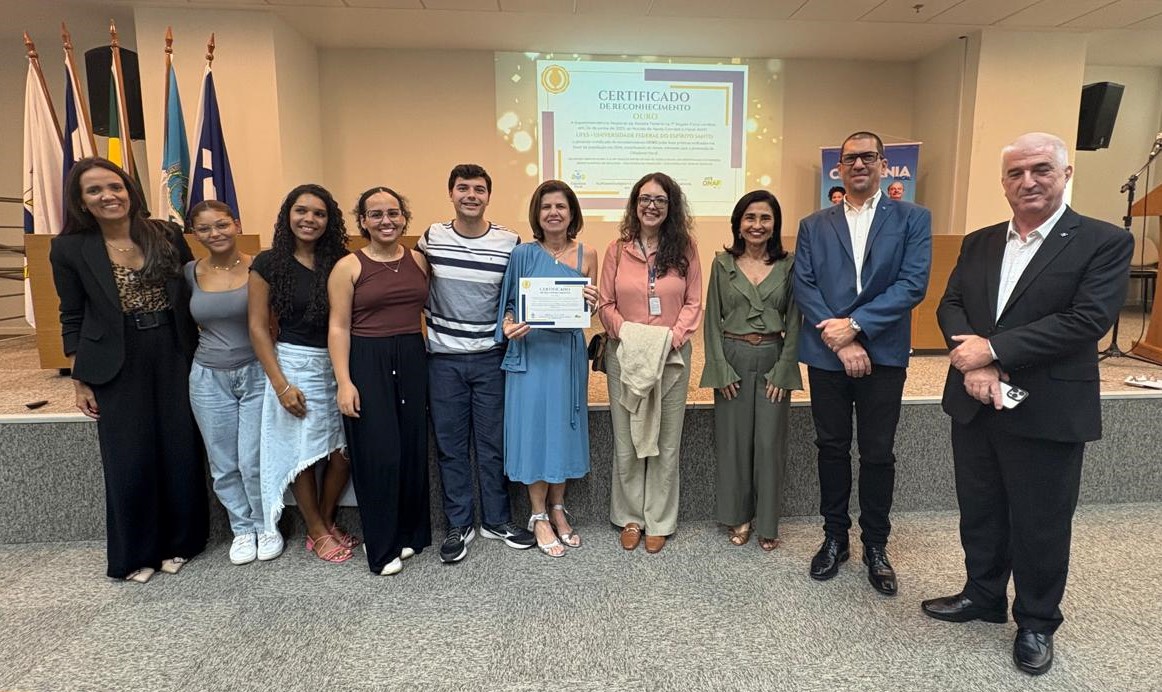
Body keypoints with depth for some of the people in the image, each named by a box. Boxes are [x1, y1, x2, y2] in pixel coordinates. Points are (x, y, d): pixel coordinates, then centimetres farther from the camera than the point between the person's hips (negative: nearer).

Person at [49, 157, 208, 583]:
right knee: (130, 461, 5)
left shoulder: (167, 236, 0)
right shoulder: (70, 248, -2)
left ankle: (179, 540, 26)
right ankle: (136, 552, 24)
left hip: (173, 358, 1)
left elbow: (192, 294, 6)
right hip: (118, 367, -1)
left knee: (181, 452, 7)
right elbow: (72, 319, 2)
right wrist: (80, 381, 1)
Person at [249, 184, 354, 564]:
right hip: (295, 364, -2)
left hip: (340, 364, 3)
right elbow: (258, 327, -3)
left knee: (344, 451, 6)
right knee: (303, 452, 6)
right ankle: (318, 532, 26)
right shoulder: (269, 263, -3)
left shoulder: (341, 261, 2)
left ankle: (326, 521, 29)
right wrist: (280, 384, -9)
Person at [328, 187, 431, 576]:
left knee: (413, 449, 9)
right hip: (367, 362, -3)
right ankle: (382, 548, 16)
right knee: (378, 453, 0)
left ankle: (410, 532, 28)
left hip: (413, 360, 4)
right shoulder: (348, 267, -3)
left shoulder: (418, 261, 7)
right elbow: (339, 327, -5)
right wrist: (344, 382, -12)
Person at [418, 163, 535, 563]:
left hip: (491, 357, -1)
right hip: (443, 358, 1)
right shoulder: (431, 238, -1)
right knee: (450, 444, 9)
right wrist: (434, 320, 4)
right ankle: (459, 525, 24)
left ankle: (496, 519, 27)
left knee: (493, 441, 9)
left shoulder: (509, 243, -5)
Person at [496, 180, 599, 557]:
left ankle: (558, 509, 28)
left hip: (569, 352, 3)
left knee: (563, 425, 11)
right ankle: (539, 516, 19)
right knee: (534, 425, 2)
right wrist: (509, 326, -18)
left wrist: (591, 303, -13)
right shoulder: (522, 254, -2)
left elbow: (590, 311, 9)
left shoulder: (586, 255, 4)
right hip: (530, 351, -2)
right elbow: (508, 303, 2)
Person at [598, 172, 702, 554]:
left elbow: (694, 303, 1)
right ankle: (630, 517, 27)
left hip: (671, 356, 0)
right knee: (626, 442, 8)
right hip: (625, 355, 0)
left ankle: (659, 521, 25)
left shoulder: (685, 248, 2)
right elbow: (605, 304, 2)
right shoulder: (617, 249, 2)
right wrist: (625, 331, -14)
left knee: (666, 443, 9)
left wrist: (673, 336, -13)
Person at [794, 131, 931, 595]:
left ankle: (876, 546, 24)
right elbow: (803, 287, -2)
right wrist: (840, 341, -13)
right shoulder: (813, 226, 8)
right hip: (826, 355, 2)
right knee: (832, 449, 11)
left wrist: (855, 325, -16)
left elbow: (913, 284, -8)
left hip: (883, 356, -1)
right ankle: (835, 538, 27)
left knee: (878, 454, 7)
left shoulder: (912, 219, 3)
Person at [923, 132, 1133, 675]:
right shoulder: (979, 242, 9)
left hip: (1046, 412, -4)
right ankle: (983, 595, 39)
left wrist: (993, 349, -20)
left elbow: (1087, 319, -17)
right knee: (979, 511, 18)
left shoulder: (1105, 242, -6)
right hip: (975, 404, 5)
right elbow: (950, 305, 2)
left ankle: (1036, 623, 32)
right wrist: (974, 362, -15)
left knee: (1040, 524, 10)